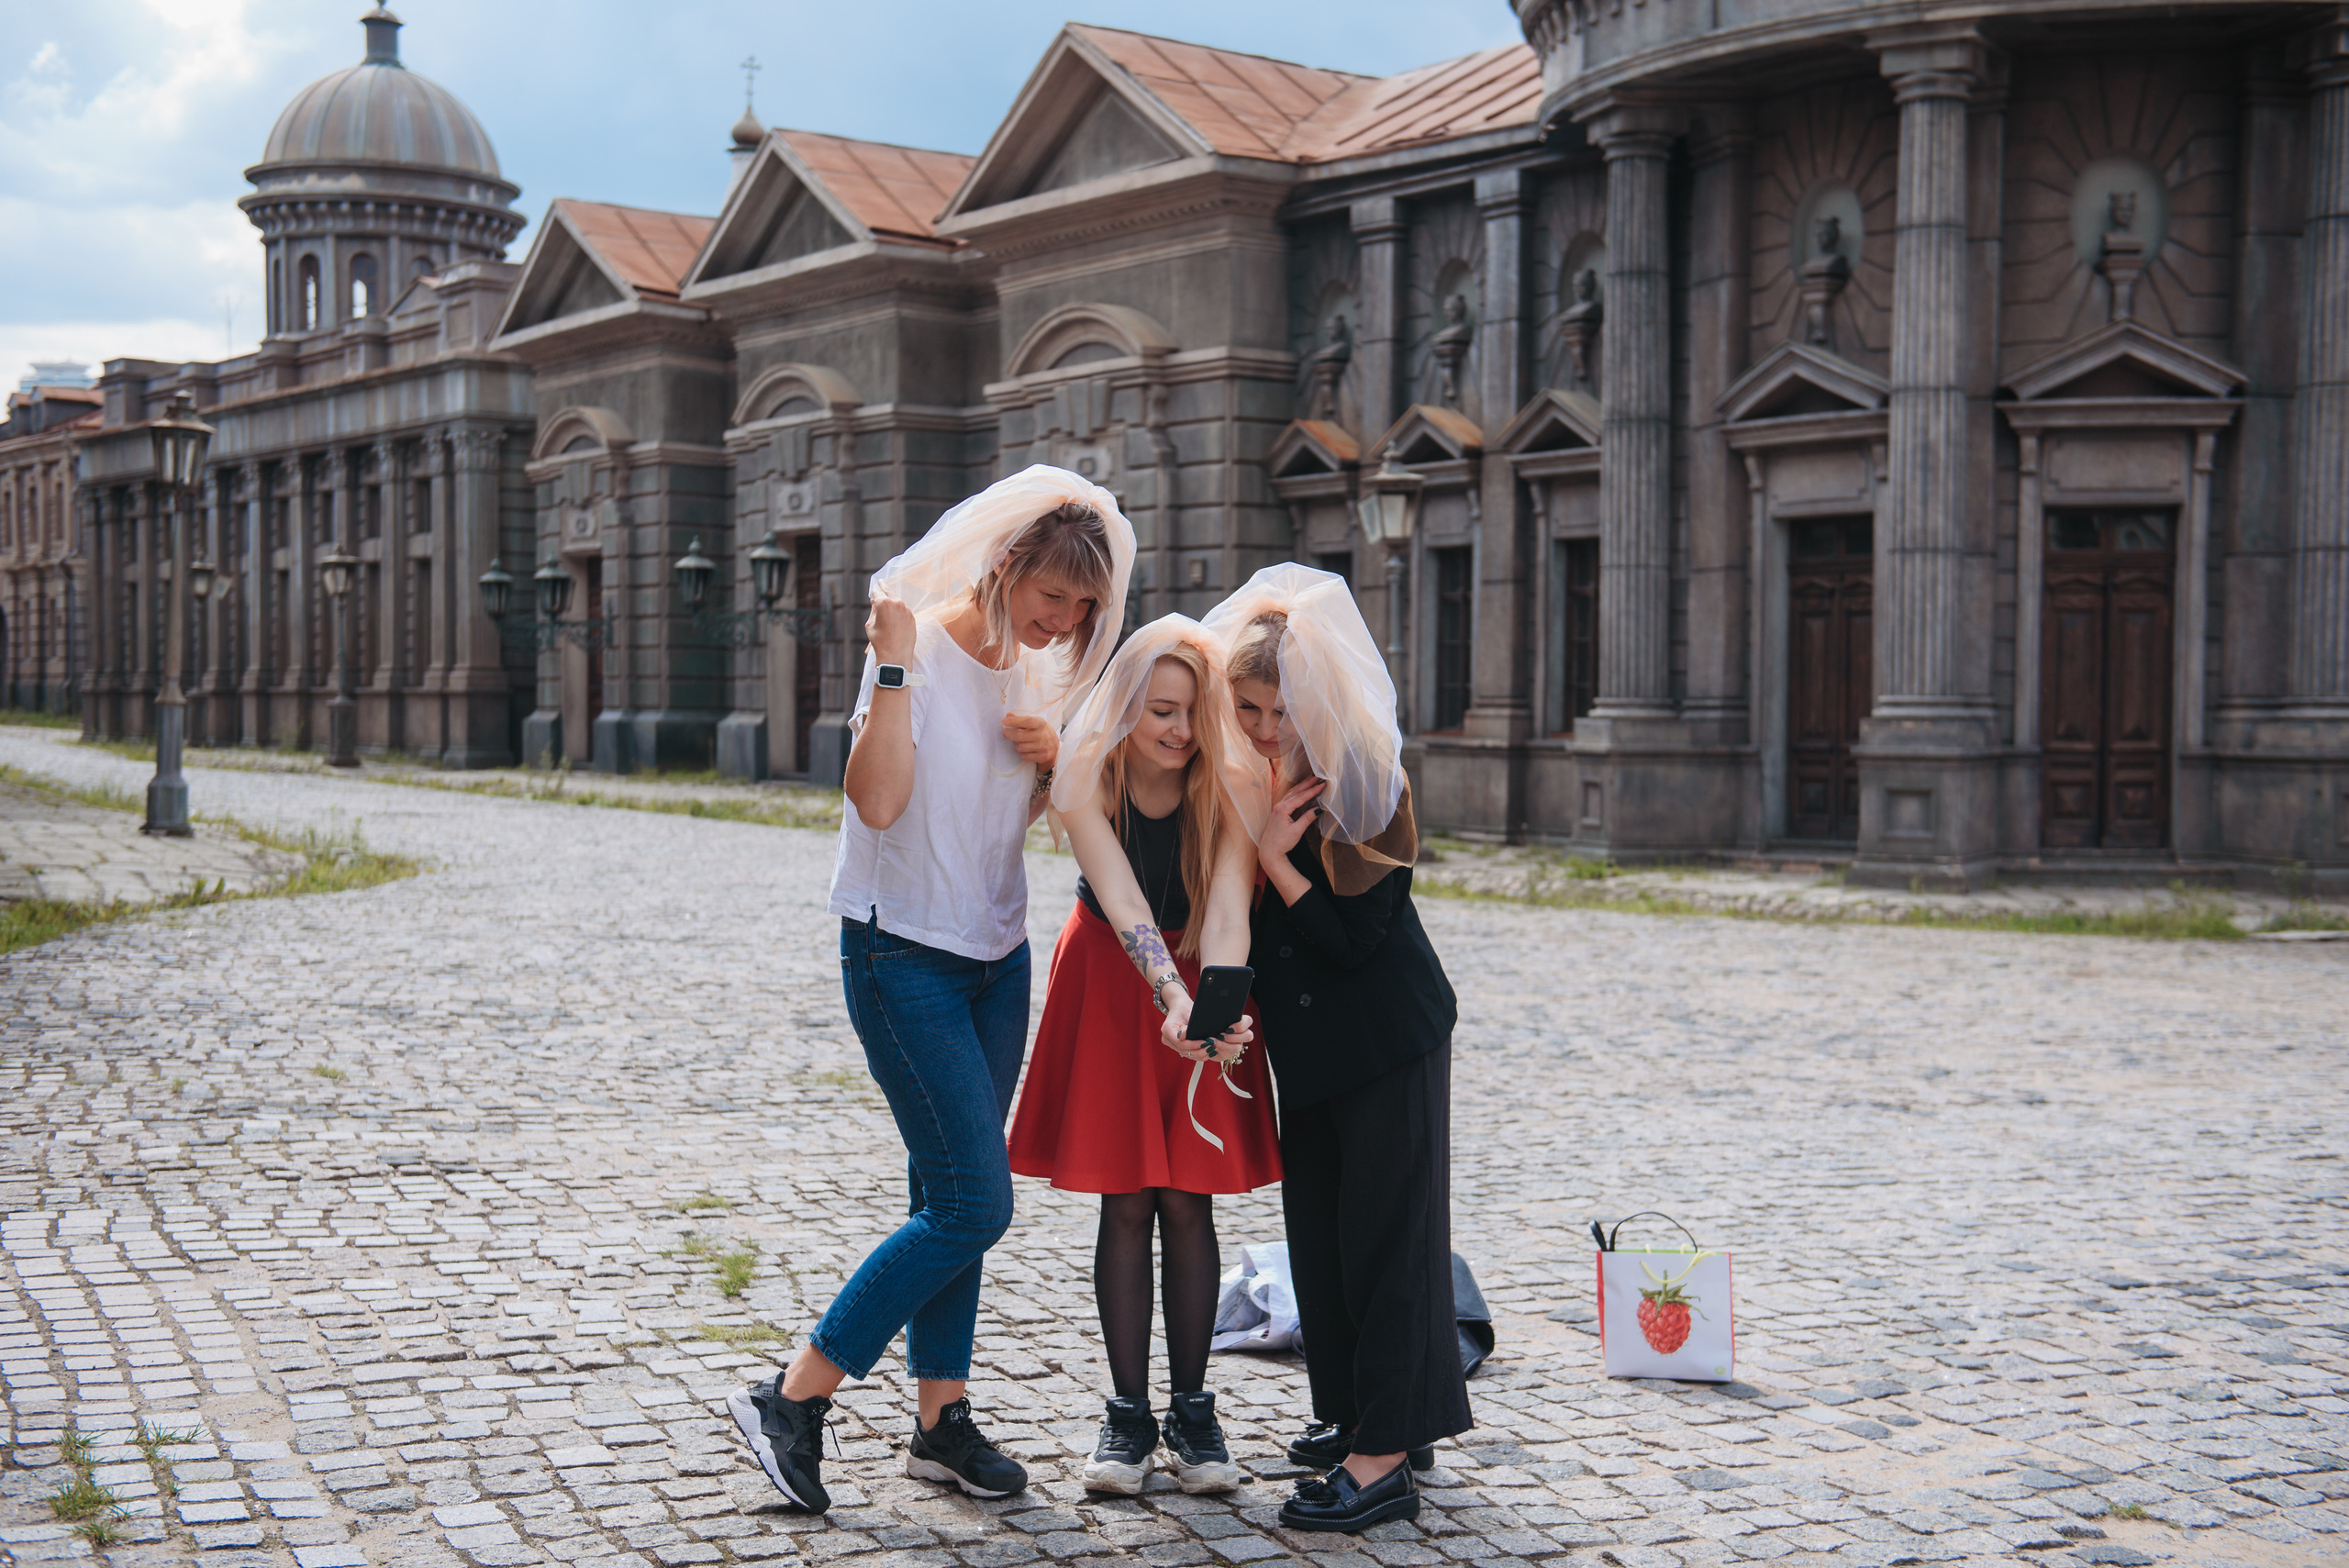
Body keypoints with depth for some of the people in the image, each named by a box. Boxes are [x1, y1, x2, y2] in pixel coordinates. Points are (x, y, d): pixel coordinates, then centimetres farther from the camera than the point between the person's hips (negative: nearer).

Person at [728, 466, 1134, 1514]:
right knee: (973, 1204, -11)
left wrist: (1052, 760, -1)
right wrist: (895, 661, -29)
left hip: (996, 957, 7)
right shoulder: (917, 653, -15)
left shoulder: (1033, 672, 8)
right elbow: (879, 801, -28)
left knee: (950, 1195, 9)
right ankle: (790, 1402, -1)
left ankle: (942, 1419, 18)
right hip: (904, 957, -7)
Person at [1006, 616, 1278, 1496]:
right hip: (1111, 986, 0)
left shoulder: (1231, 783, -20)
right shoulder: (1089, 777, -21)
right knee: (1125, 1204, 0)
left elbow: (1227, 914, -31)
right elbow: (1123, 904, -33)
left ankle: (1191, 1410, 12)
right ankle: (1129, 1414, 10)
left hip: (1203, 992, 0)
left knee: (1187, 1203, 0)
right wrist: (1171, 996, -50)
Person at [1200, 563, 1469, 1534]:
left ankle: (1384, 1459, -2)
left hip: (1387, 1038, -8)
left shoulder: (1364, 788, -18)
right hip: (1309, 1043, 8)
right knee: (1319, 1226, 14)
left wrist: (1273, 856, -21)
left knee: (1386, 1230, -5)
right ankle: (1360, 1413, 29)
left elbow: (1352, 936, -20)